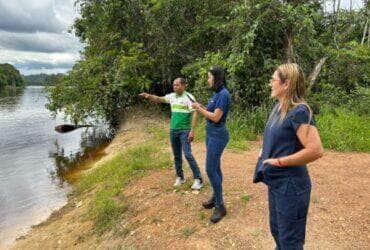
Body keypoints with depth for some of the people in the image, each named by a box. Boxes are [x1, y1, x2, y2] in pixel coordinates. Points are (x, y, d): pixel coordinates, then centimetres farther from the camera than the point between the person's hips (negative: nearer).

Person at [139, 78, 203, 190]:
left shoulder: (189, 97, -11)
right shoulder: (172, 96, 7)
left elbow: (195, 114, -15)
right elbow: (159, 99, 11)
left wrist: (192, 130, -21)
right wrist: (148, 96, -10)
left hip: (184, 131, -6)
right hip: (173, 130, 6)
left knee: (188, 154, -11)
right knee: (177, 155, 12)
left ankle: (198, 179, -1)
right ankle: (180, 177, 26)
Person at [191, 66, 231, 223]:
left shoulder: (223, 94, -17)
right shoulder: (216, 93, 12)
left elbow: (216, 117, -20)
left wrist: (199, 108, -12)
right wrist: (199, 107, 6)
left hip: (218, 135, -9)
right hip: (211, 134, 10)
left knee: (210, 169, -8)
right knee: (215, 168, 16)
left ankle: (220, 206, 4)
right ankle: (216, 197, 29)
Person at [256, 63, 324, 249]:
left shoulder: (299, 111, -21)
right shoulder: (278, 107, 6)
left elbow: (316, 150, -29)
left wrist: (279, 161, -21)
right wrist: (265, 152, 6)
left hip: (291, 186, -9)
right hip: (275, 182, 9)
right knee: (276, 231, 26)